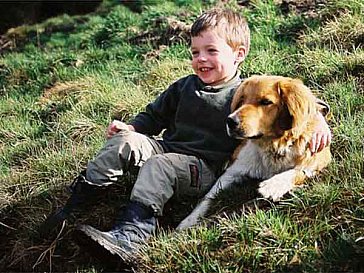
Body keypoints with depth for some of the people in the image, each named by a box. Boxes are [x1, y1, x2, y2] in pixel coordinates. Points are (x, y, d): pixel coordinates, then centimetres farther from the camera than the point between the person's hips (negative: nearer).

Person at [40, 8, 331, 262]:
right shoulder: (184, 87, 16)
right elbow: (155, 115, 26)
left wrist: (318, 118, -22)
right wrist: (132, 127, 8)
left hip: (206, 167, -6)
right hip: (168, 147, 6)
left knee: (159, 167, -34)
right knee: (125, 141, -16)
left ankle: (129, 237, -50)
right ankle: (79, 197, -13)